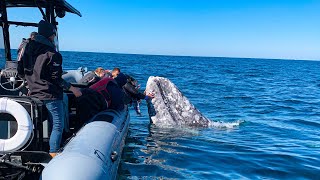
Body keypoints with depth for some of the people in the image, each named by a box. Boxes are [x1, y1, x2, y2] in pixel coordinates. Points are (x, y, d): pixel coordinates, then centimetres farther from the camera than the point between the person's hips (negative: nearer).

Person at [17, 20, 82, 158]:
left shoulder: (28, 48, 9)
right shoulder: (51, 53, -14)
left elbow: (21, 72, 14)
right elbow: (56, 78, -16)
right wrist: (72, 88, -10)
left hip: (34, 93, 8)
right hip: (51, 95, -8)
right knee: (58, 125, 0)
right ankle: (53, 154, 0)